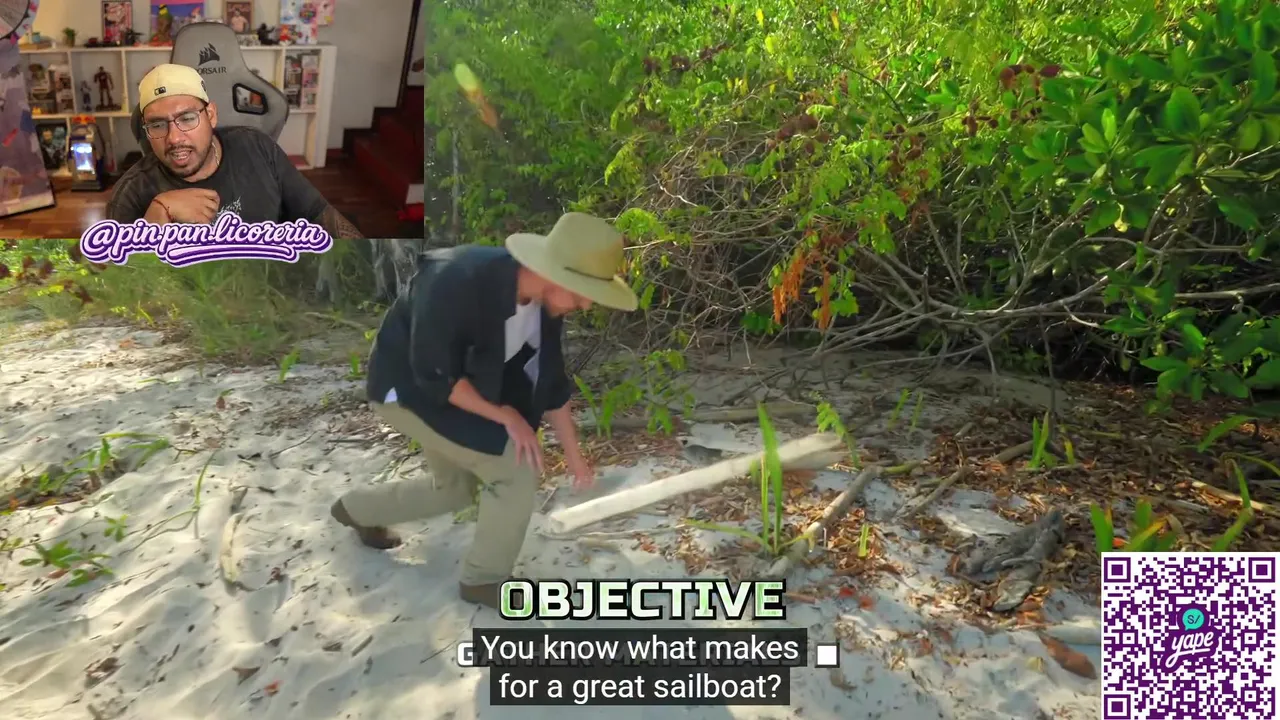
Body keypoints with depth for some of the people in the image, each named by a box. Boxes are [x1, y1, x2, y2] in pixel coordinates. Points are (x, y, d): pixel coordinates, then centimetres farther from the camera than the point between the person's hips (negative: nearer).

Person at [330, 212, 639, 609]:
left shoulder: (547, 303, -13)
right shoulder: (457, 282, -36)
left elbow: (550, 379, -2)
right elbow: (434, 376, -30)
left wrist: (573, 454, 2)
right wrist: (507, 416, -23)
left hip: (461, 384, 8)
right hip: (408, 386, -8)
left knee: (455, 488, 21)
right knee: (518, 467, -16)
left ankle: (357, 508, 43)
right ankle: (485, 580, 4)